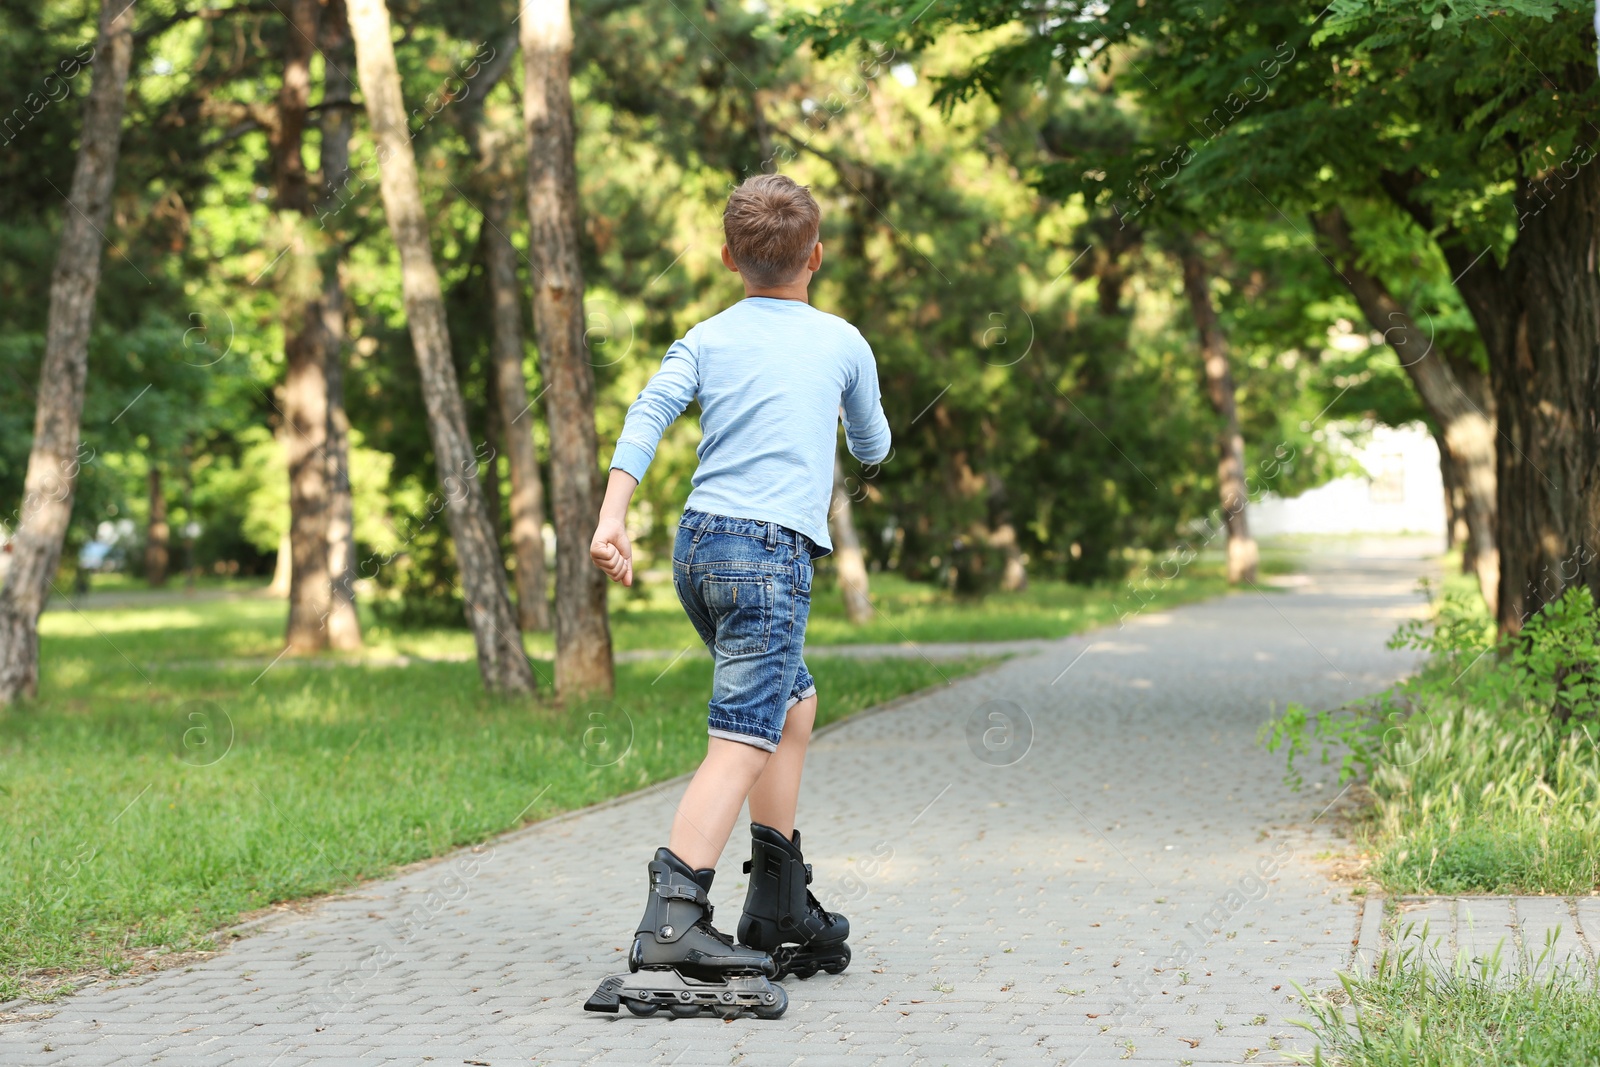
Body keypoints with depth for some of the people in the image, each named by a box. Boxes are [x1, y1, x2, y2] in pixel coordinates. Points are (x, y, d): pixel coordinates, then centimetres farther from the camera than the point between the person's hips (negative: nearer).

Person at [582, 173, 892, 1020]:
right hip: (769, 551, -5)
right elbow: (873, 449, 25)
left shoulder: (707, 339, 15)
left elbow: (648, 414, -3)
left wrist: (612, 518, -10)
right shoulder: (842, 341, 11)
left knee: (794, 705, 22)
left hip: (700, 543, 5)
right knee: (742, 741, -12)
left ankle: (779, 911, 24)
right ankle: (670, 929, -27)